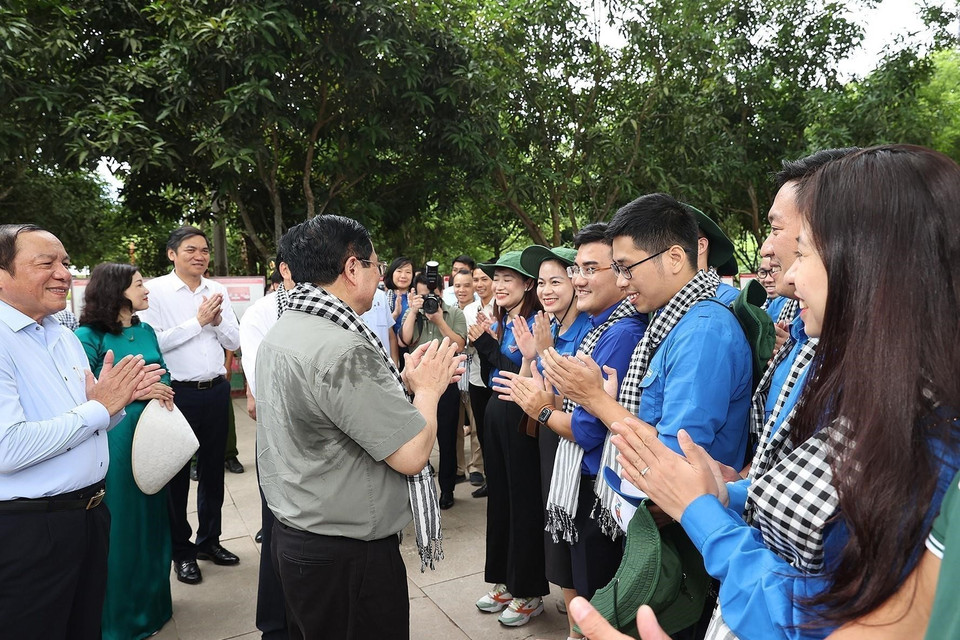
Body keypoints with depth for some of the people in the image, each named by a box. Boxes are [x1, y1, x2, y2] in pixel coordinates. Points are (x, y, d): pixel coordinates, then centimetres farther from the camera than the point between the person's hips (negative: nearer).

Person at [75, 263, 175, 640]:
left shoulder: (145, 331, 8)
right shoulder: (89, 336, -11)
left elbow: (164, 375, 15)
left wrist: (163, 392, -6)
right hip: (113, 442, -6)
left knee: (152, 520, 15)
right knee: (117, 527, 5)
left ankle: (151, 604, 35)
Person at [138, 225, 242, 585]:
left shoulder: (218, 291, 5)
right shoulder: (155, 291, -8)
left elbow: (234, 342, 5)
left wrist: (217, 321, -13)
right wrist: (197, 321, -17)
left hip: (216, 391, 5)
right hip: (178, 393, -4)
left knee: (212, 468, 16)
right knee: (177, 472, 9)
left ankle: (209, 539, 34)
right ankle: (181, 550, 26)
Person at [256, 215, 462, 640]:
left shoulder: (280, 332, 5)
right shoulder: (342, 348, -26)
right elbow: (411, 454, -24)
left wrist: (404, 382, 7)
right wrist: (427, 388, -8)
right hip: (349, 556, -9)